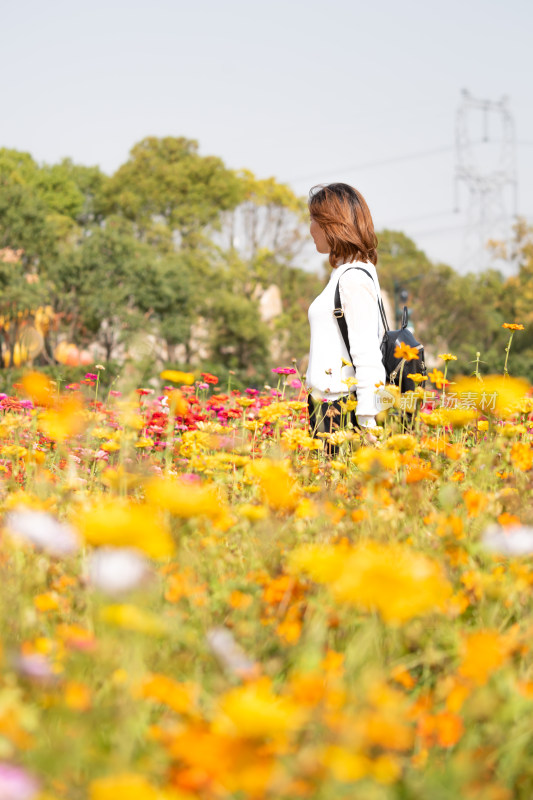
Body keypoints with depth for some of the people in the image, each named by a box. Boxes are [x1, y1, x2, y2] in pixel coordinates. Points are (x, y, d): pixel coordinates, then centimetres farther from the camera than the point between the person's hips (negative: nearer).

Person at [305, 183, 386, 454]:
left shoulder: (354, 279, -12)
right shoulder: (344, 274, 17)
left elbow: (367, 356, -17)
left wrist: (367, 424, -19)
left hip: (342, 409, -9)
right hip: (327, 406, 9)